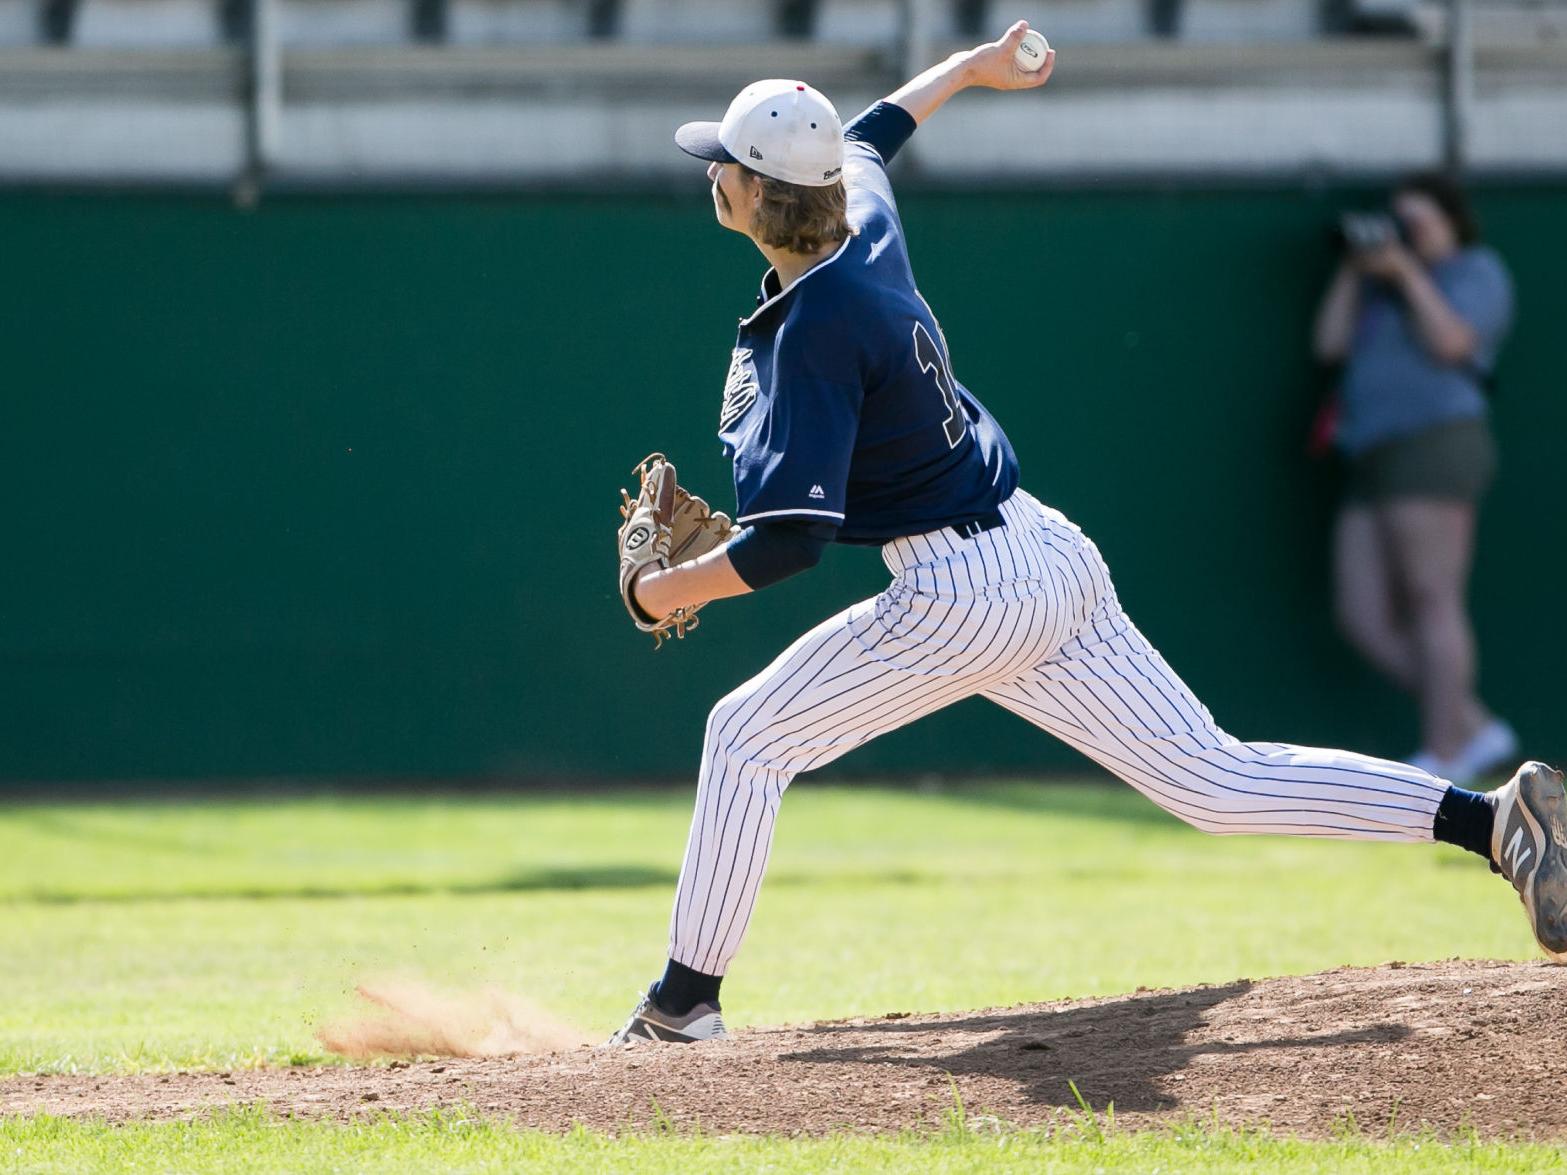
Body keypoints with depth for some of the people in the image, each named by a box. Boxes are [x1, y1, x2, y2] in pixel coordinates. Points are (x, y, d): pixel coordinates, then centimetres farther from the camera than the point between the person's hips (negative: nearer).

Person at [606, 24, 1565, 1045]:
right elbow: (871, 138, 32)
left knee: (749, 736, 5)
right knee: (1213, 778, 6)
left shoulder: (817, 327, -19)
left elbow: (791, 538, -24)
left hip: (967, 597, -9)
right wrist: (970, 67, 50)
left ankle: (687, 1000, 10)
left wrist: (662, 589, -9)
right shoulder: (868, 223, 5)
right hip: (1052, 559, 9)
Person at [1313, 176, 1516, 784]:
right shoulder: (1384, 288, 26)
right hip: (1375, 460, 8)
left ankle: (1443, 755, -11)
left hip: (1433, 442, -8)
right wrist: (1353, 270, 9)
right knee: (1365, 619, 1)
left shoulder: (1476, 271, 6)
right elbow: (1330, 344, 14)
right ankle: (1478, 731, 4)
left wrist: (1408, 272, -6)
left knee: (1431, 600, -12)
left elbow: (1450, 342, -12)